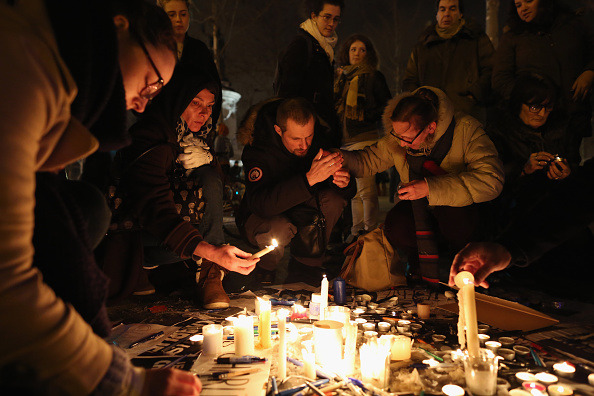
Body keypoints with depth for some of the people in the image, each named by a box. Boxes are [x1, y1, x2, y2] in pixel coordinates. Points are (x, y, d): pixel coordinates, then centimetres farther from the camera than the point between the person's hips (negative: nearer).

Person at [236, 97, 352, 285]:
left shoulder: (319, 138, -15)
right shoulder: (257, 150, -29)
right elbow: (261, 205, -43)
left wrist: (342, 181, -31)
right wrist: (309, 178, -50)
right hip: (258, 218, -4)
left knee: (333, 200, -23)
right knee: (280, 228, -37)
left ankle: (305, 264, -4)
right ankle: (265, 269, -1)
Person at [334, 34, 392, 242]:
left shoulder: (374, 76, 4)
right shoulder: (341, 76, 19)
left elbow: (387, 105, 3)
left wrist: (368, 116, -9)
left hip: (365, 137, -6)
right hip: (343, 139, 6)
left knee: (366, 188, -10)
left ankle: (370, 231, -4)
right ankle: (357, 230, 18)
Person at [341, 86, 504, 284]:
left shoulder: (465, 129, -24)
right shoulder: (398, 136, -12)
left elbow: (491, 179, -34)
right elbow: (368, 160, 0)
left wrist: (430, 187, -40)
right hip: (417, 207, 2)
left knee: (452, 210, -37)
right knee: (396, 227, -30)